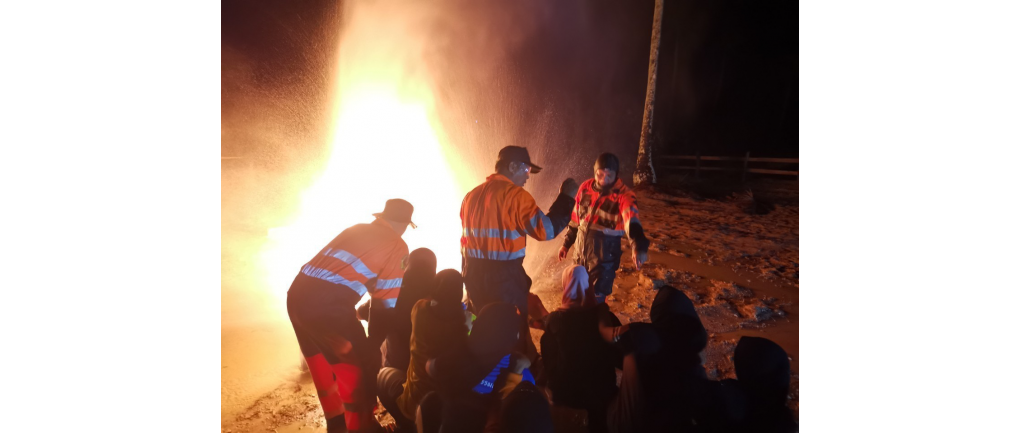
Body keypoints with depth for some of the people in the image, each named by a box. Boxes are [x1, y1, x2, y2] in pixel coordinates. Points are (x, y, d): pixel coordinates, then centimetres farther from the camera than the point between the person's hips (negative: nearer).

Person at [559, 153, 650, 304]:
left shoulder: (624, 195, -19)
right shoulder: (585, 187, -4)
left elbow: (632, 221, -37)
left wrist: (639, 247, -55)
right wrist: (566, 243, 15)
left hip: (605, 257, -5)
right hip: (580, 252, 5)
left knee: (595, 298, 1)